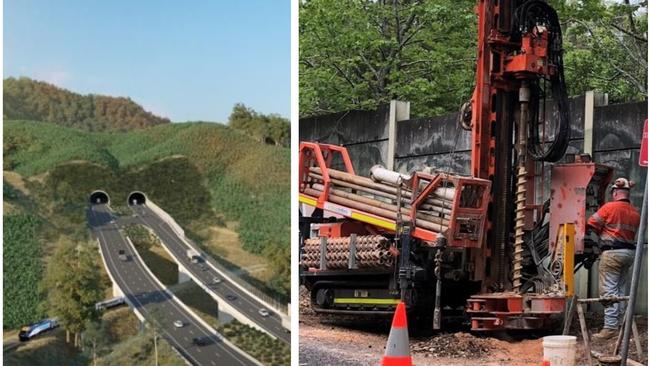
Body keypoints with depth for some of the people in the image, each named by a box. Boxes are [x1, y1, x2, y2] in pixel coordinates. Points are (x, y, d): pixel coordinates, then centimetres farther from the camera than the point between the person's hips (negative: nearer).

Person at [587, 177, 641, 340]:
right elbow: (636, 232, 11)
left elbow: (592, 225, -6)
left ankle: (610, 327, -13)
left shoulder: (609, 207, -9)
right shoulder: (635, 213, 9)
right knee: (622, 290, 14)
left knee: (608, 290, -7)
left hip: (612, 252, -7)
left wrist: (602, 233, 13)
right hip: (630, 252, 7)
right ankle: (621, 324, 17)